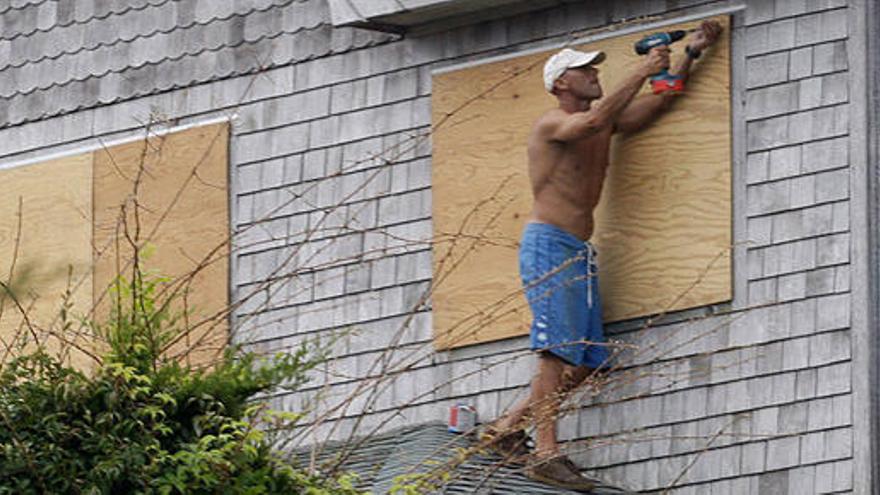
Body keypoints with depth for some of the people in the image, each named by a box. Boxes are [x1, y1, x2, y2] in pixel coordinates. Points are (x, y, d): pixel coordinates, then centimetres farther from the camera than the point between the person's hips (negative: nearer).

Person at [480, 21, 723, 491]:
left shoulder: (604, 122, 18)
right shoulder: (551, 124, -6)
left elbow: (659, 100, 22)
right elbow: (593, 121, -26)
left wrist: (690, 54, 12)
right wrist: (642, 71, -21)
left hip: (580, 252, 9)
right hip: (548, 243, -9)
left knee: (586, 363, 3)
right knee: (560, 352, -18)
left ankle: (507, 427, 10)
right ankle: (546, 453, -22)